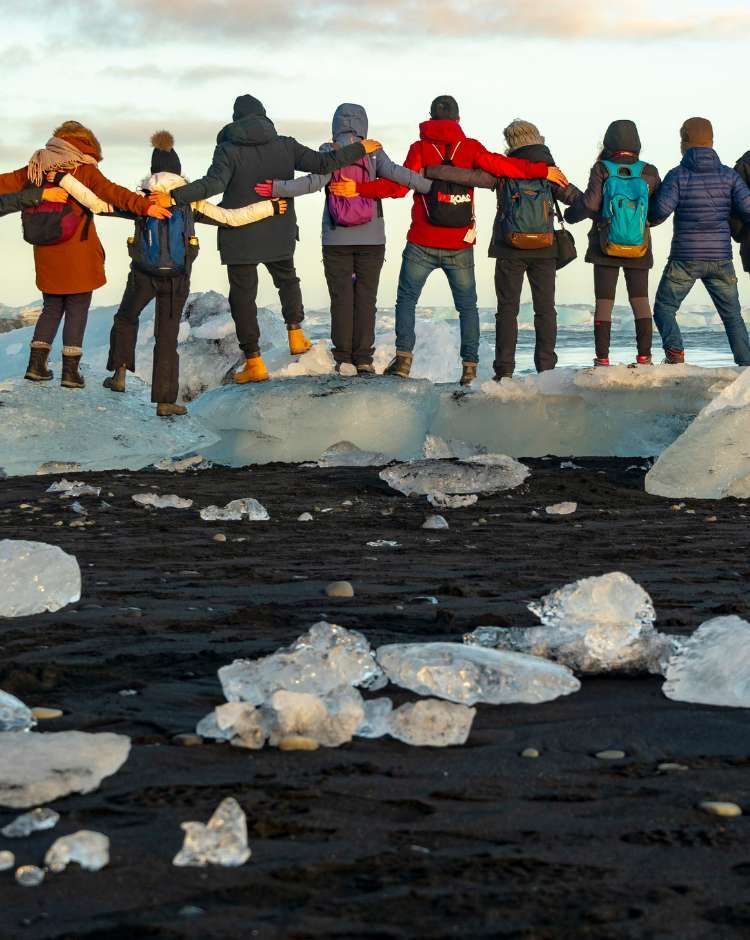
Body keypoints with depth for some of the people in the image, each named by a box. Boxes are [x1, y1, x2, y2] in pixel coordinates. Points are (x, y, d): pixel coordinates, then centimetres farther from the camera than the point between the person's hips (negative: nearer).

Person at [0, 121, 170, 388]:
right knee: (77, 310, 6)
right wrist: (144, 206, -27)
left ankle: (37, 363, 14)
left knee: (51, 308, 19)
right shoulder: (85, 170, -8)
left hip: (47, 254, 5)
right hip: (78, 255, -5)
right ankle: (71, 370, 3)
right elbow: (113, 193, -20)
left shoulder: (37, 168, 6)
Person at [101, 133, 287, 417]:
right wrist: (270, 207, 7)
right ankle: (165, 401, 5)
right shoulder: (191, 202, 0)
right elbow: (232, 217, -1)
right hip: (177, 279, 0)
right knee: (168, 336, 6)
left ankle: (119, 372, 14)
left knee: (126, 319, 26)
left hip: (143, 275, 0)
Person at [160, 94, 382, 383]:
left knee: (243, 294, 4)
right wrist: (359, 149, 6)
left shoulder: (229, 149, -11)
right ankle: (295, 333, 26)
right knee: (287, 279, 30)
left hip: (240, 238, -3)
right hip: (279, 235, 3)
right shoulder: (284, 146, -2)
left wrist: (174, 196, -32)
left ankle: (253, 362, 0)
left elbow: (213, 183, -27)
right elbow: (322, 164, -6)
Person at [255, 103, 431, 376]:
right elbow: (395, 173, -14)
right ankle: (363, 359, 2)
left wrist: (277, 188, -16)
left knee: (340, 297, 5)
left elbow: (316, 180, -17)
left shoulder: (328, 152, -2)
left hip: (336, 239, 0)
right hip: (371, 239, 0)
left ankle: (343, 359, 3)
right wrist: (431, 187, -13)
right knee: (366, 297, 5)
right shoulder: (373, 152, -1)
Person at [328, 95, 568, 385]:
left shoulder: (420, 148, -1)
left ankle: (404, 358, 0)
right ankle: (470, 366, 1)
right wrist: (543, 171, -4)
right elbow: (499, 164, -10)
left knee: (406, 299, 11)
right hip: (460, 246, 1)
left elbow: (400, 185, -11)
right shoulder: (470, 147, 1)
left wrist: (358, 189, -10)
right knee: (467, 305, 10)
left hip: (422, 244, -1)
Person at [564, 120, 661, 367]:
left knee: (604, 302, 4)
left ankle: (602, 358, 2)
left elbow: (590, 203, -16)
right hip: (640, 248, 1)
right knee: (641, 301, 8)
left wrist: (570, 214, 2)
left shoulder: (602, 170, -8)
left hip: (605, 248, -1)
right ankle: (644, 356, 3)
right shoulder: (649, 173, -3)